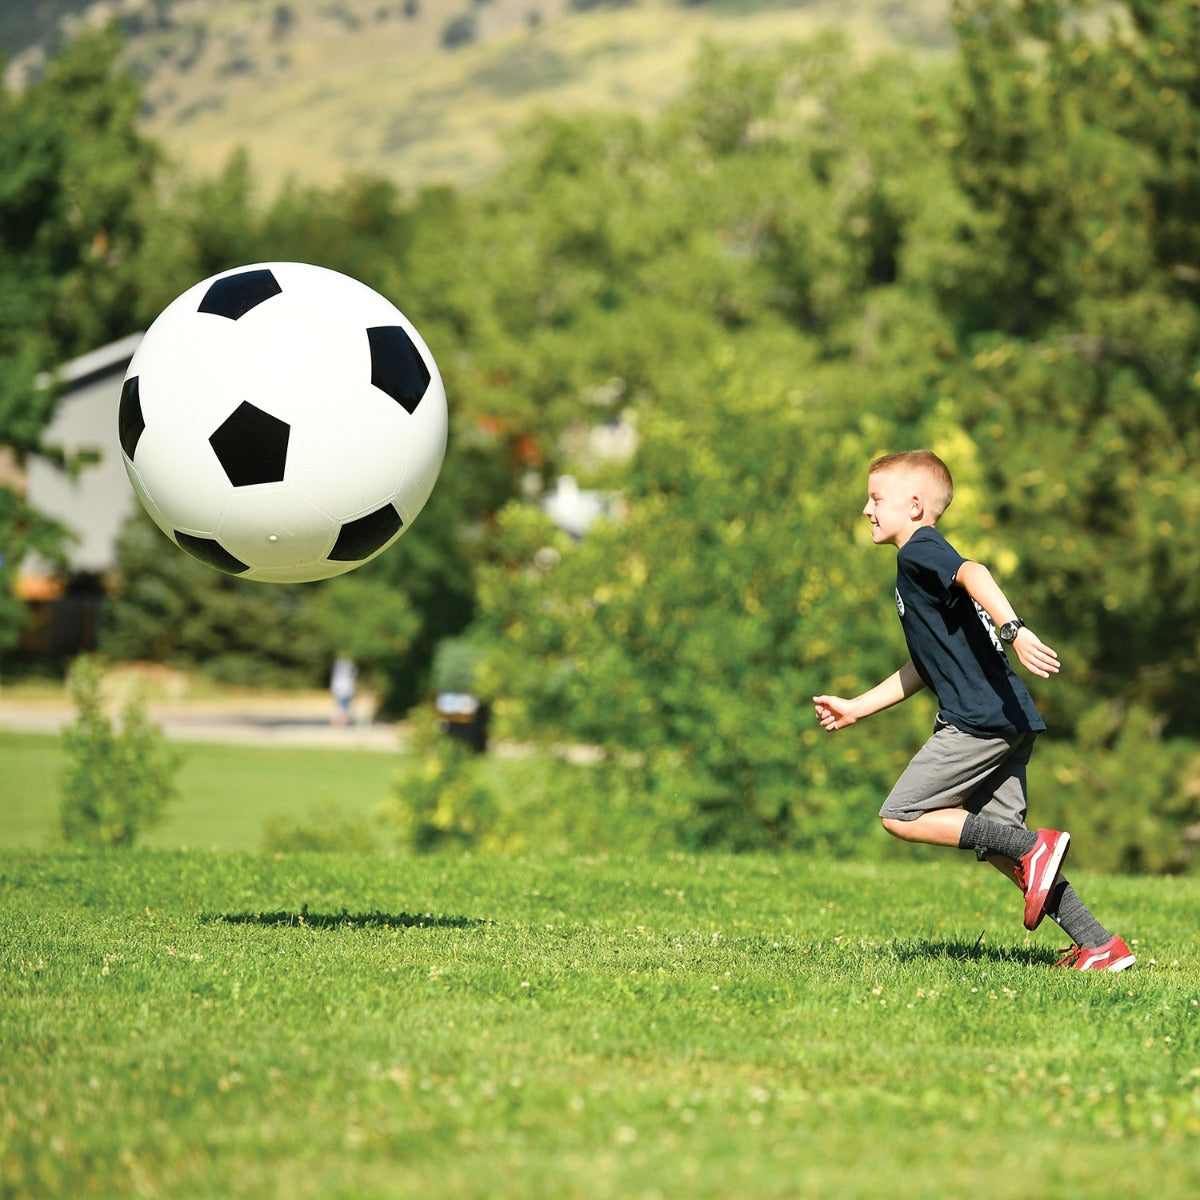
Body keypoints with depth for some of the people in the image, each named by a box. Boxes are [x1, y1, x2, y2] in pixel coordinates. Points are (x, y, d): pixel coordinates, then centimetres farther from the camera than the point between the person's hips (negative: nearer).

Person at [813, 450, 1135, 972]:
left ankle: (1035, 847, -12)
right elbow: (923, 668, 32)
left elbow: (974, 573, -28)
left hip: (981, 719, -10)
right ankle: (1099, 946, 6)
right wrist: (855, 709, 34)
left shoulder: (919, 552, -4)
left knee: (902, 817, -6)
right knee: (997, 845, 11)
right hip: (1007, 722, 10)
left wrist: (1013, 629, -44)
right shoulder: (920, 564, 26)